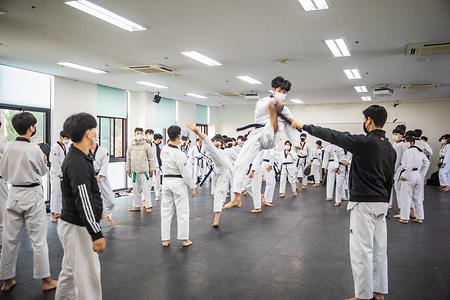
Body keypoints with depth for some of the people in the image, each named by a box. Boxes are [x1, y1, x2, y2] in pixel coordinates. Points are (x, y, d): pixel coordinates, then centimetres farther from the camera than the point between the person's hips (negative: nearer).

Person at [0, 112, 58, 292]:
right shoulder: (34, 149, -15)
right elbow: (43, 171, 0)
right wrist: (44, 161, 18)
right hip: (32, 195, -5)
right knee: (38, 239, 3)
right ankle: (46, 281, 13)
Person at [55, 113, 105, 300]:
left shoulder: (77, 157, 8)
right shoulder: (78, 163, -24)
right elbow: (83, 201, -26)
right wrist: (97, 234, -25)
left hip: (72, 224, 10)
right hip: (77, 227, -10)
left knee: (71, 270, 22)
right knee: (87, 275, -2)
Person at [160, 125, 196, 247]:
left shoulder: (163, 149, -2)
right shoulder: (180, 154, -21)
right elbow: (186, 173, -16)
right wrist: (193, 187, -6)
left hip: (166, 181, 6)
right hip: (178, 182, -6)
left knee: (166, 211, 12)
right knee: (182, 212, 7)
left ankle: (165, 240, 18)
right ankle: (184, 240, 15)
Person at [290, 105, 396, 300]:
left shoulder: (364, 142, -17)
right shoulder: (390, 148, 8)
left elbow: (331, 136, -14)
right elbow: (389, 180, 15)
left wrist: (303, 126, -5)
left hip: (364, 203, -9)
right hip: (381, 203, 9)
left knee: (362, 250, 0)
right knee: (379, 248, 15)